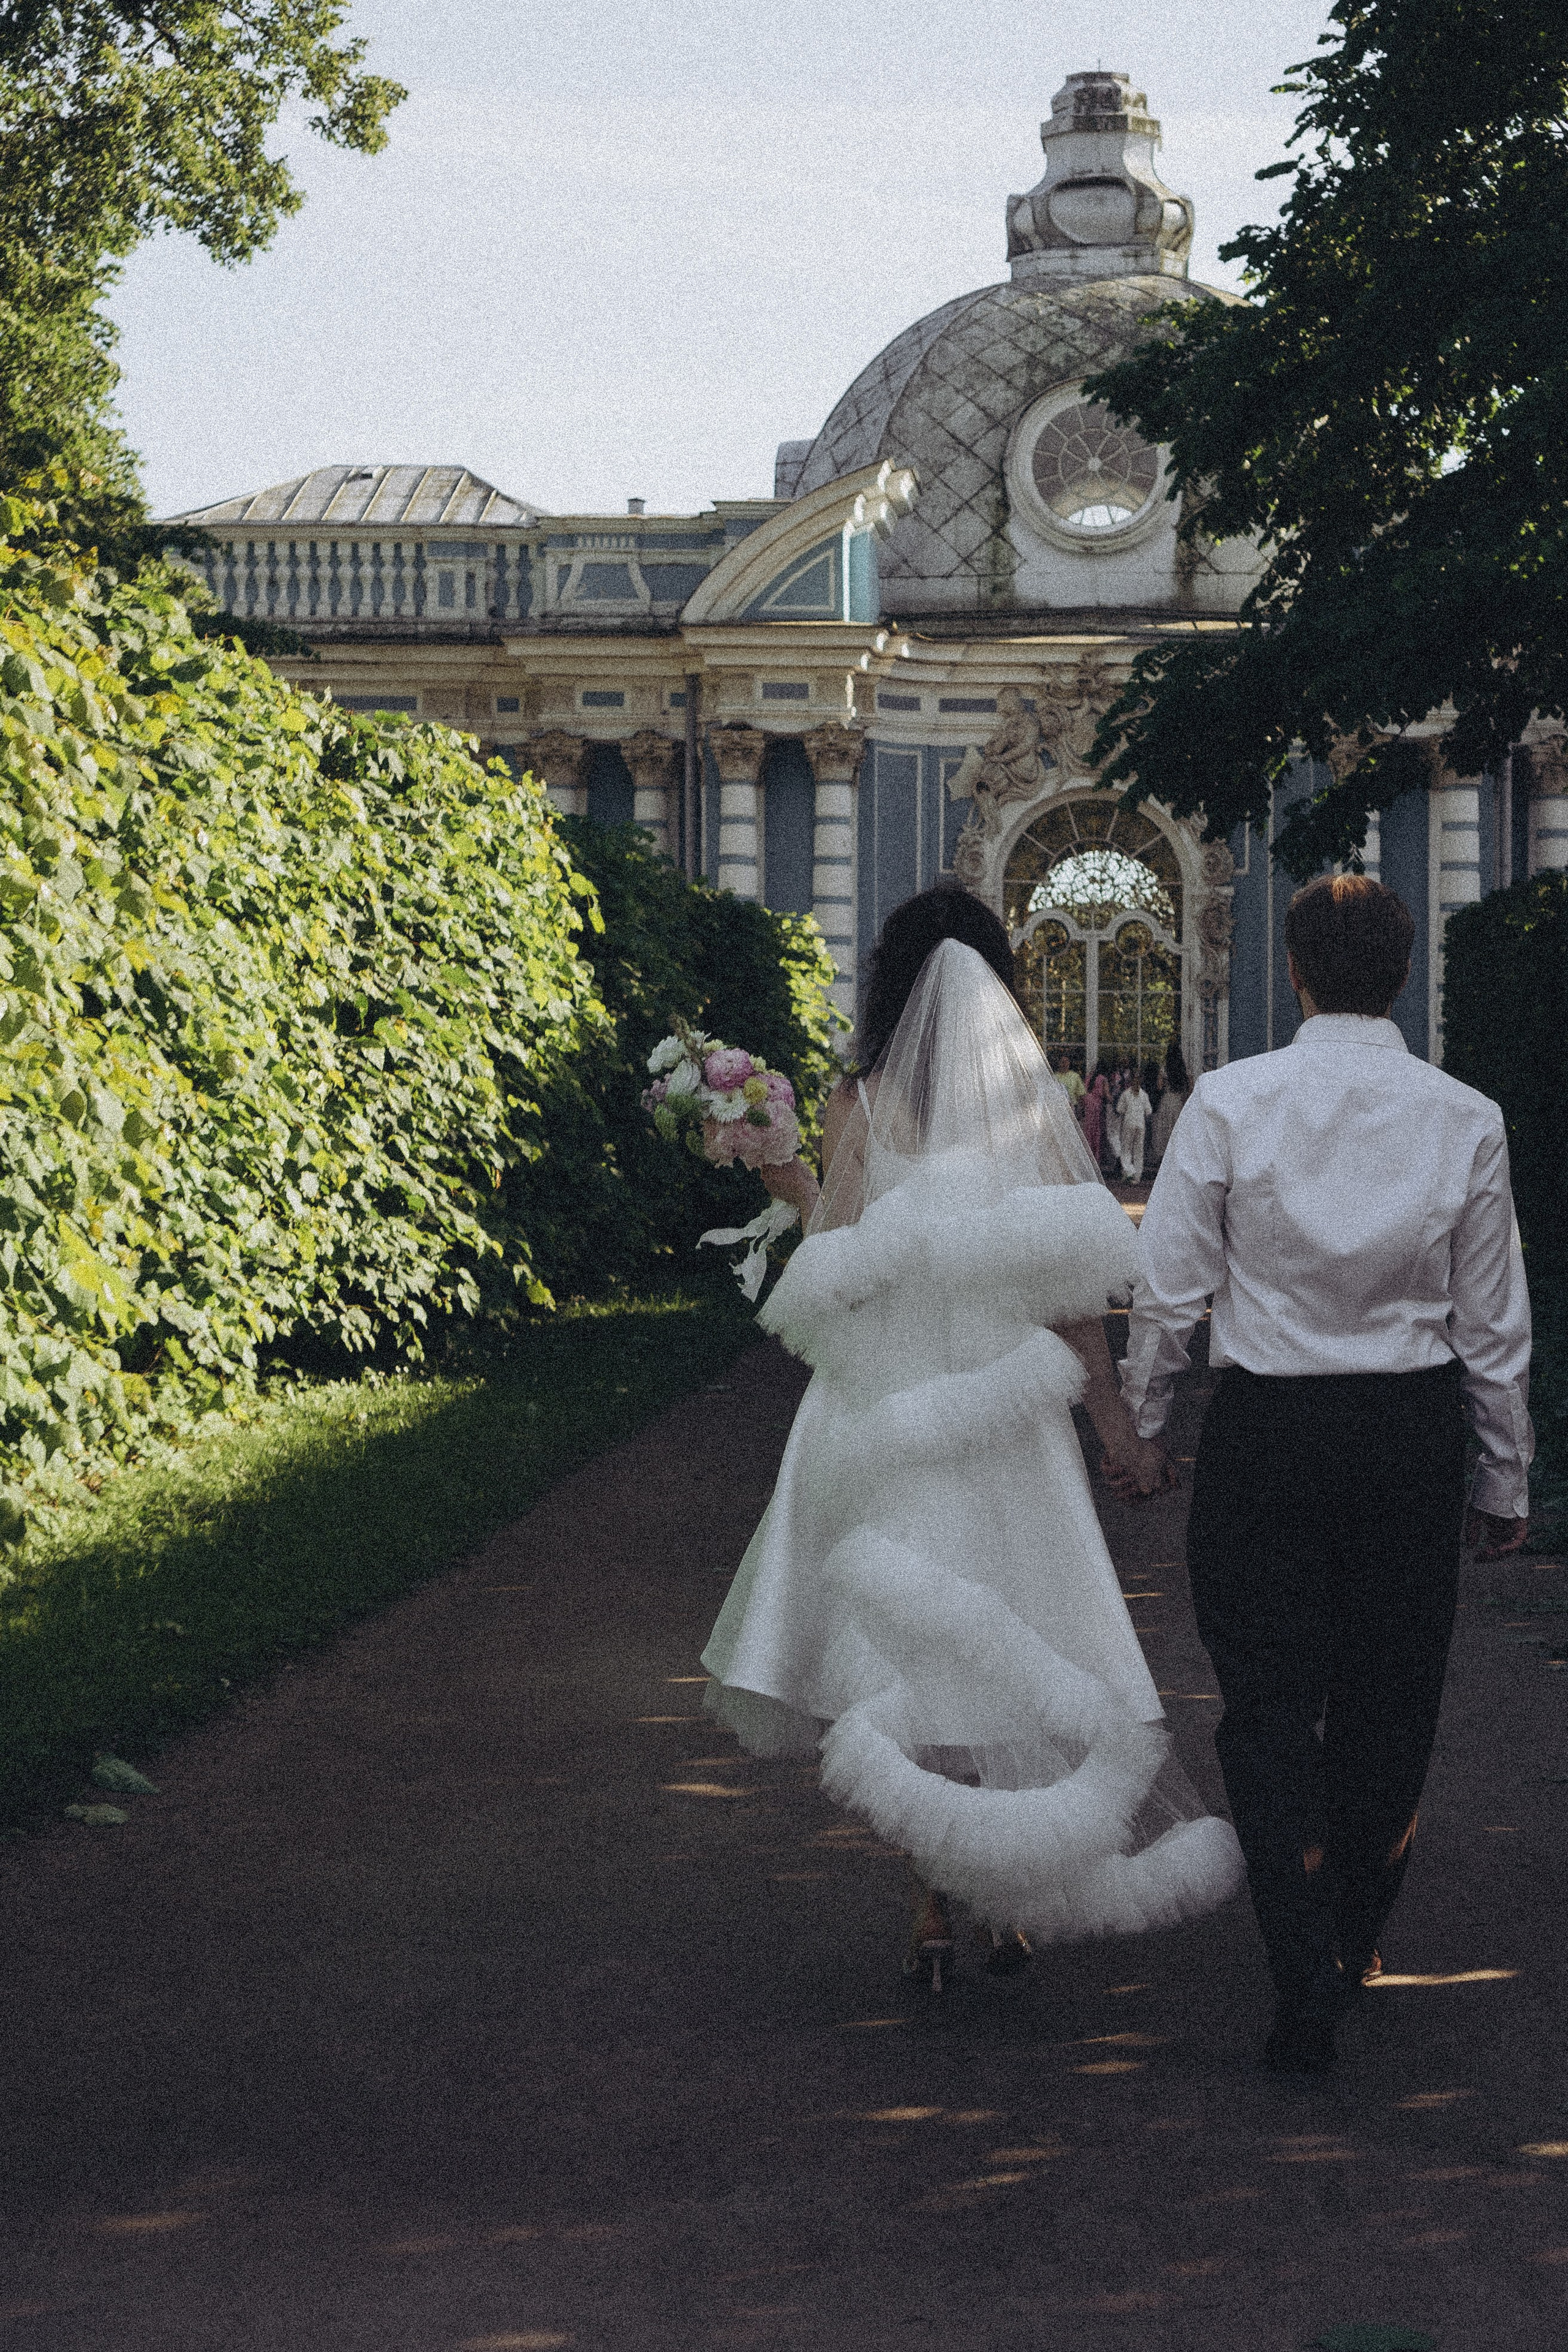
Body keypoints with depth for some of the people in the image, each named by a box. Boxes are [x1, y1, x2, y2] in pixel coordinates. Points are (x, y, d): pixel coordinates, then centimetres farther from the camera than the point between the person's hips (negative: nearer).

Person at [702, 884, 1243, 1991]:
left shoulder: (860, 1104, -6)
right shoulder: (1039, 1105, -2)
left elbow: (843, 1272, -10)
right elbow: (1072, 1287, -4)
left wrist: (799, 1190, 9)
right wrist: (1119, 1427, 1)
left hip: (890, 1421, -1)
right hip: (1012, 1421, 1)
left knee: (912, 1651, 7)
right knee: (1017, 1639, 11)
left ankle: (936, 1909, 7)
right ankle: (1016, 1899, 13)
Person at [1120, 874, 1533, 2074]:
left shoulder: (1230, 1101, -9)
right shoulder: (1467, 1119, -4)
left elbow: (1170, 1289, -6)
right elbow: (1494, 1324, 2)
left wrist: (1139, 1421, 10)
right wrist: (1507, 1478, 13)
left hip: (1267, 1428, -2)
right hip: (1418, 1429, 2)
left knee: (1269, 1705, 5)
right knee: (1390, 1693, 17)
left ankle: (1309, 1984, -7)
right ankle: (1356, 1939, 35)